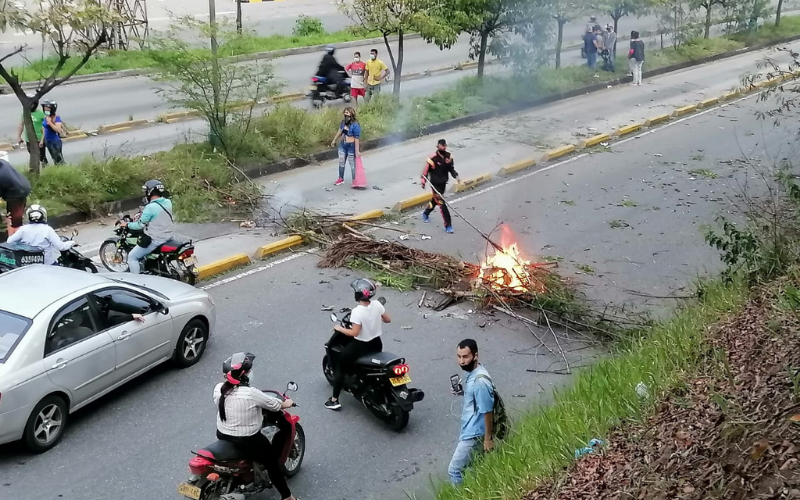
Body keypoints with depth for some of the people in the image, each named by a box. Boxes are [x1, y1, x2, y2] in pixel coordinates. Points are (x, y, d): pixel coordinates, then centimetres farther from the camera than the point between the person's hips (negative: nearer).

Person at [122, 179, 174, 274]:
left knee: (132, 257, 5)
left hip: (155, 240, -9)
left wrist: (127, 224, 3)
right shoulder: (168, 202, 0)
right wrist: (143, 214, 24)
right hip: (168, 237, 9)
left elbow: (140, 225, -14)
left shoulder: (150, 207, -22)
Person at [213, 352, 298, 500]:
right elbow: (276, 405, -13)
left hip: (222, 436, 6)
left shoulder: (218, 388, -10)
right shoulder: (251, 394, -28)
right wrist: (288, 403, 10)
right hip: (247, 441, -6)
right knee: (271, 463, 15)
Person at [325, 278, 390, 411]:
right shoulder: (377, 304, -10)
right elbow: (388, 320, 2)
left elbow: (354, 332, -26)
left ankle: (334, 400, 15)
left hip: (360, 346, -6)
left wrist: (340, 329, -11)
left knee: (341, 368, 13)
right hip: (376, 344, 6)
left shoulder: (357, 311, -27)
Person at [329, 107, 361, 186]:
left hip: (351, 146, -7)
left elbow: (357, 138, -25)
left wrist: (357, 151, -25)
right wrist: (334, 140, 22)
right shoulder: (344, 122, -2)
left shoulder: (355, 125, -24)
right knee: (341, 162, 17)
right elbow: (340, 131, 15)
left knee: (352, 164, 2)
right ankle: (341, 179, 33)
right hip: (342, 145, 7)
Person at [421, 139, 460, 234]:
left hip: (443, 183, 6)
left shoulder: (449, 156, -5)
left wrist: (456, 176, -11)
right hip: (435, 184, -6)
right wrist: (423, 182, -10)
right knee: (441, 203, -10)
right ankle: (448, 225, -7)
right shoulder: (433, 158, -22)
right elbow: (426, 170, -13)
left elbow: (451, 168, 6)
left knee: (435, 200, 25)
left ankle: (426, 213, 52)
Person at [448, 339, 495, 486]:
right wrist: (462, 391, 1)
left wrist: (488, 438, -17)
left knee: (454, 470, 0)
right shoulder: (472, 372, 0)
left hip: (473, 434, -9)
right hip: (469, 429, 9)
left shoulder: (480, 381, -30)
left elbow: (487, 411, -23)